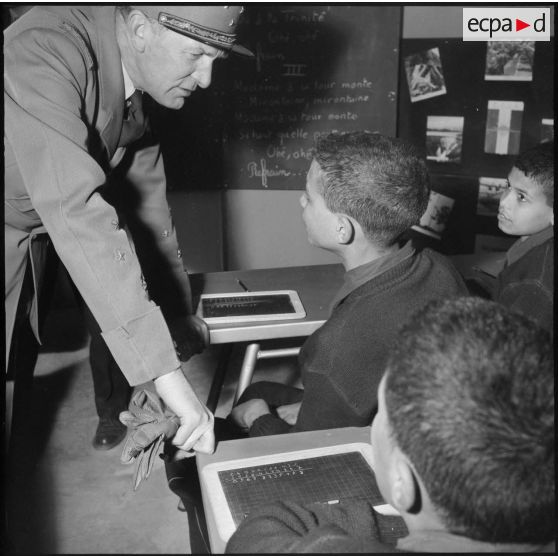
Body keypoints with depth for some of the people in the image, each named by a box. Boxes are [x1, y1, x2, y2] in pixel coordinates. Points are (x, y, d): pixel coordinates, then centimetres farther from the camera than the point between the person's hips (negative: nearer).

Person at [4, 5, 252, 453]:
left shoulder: (135, 77, -6)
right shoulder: (44, 52, -29)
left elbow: (147, 193, 2)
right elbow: (76, 211, -38)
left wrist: (180, 315, 5)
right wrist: (165, 371, -40)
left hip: (37, 234, 7)